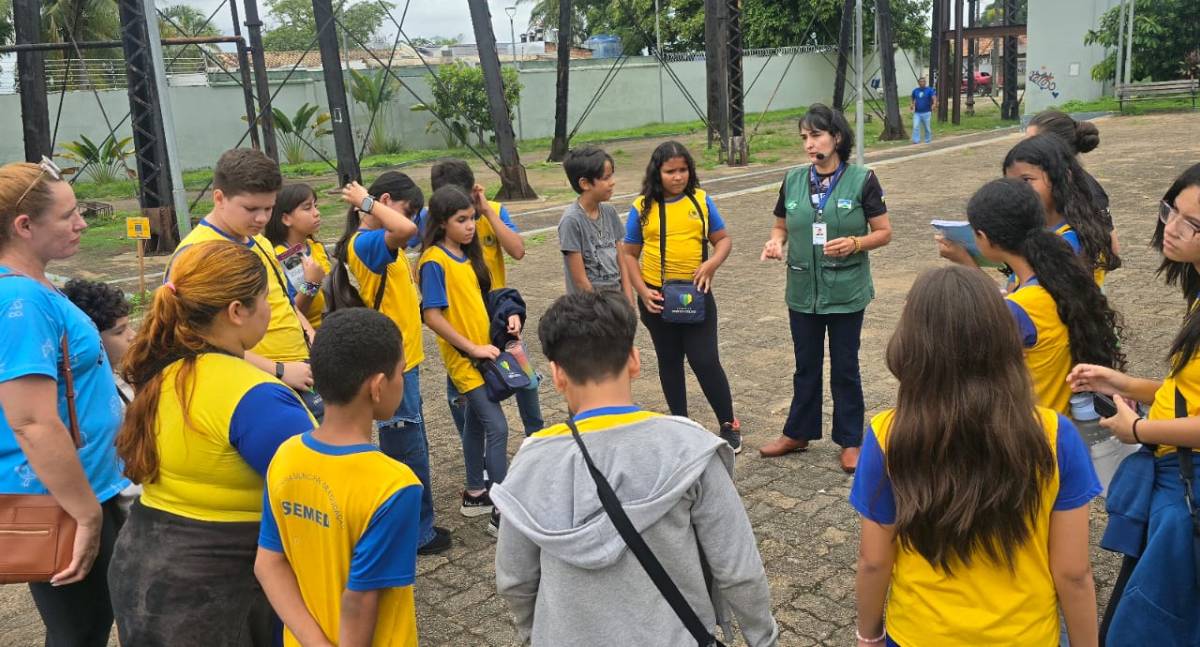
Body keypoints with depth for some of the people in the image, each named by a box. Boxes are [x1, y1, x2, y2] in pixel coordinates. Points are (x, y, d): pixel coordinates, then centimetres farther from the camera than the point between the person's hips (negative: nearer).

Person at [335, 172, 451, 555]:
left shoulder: (381, 243, 10)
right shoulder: (364, 242, -20)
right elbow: (406, 230, -38)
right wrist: (367, 203, -25)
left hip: (404, 360, 10)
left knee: (409, 450, 20)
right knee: (408, 453, 2)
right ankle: (418, 534, 15)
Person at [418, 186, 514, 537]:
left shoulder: (468, 254, 8)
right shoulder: (434, 260, -16)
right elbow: (432, 315, -20)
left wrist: (507, 315, -3)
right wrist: (472, 348, -19)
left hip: (482, 352, 8)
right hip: (463, 357, -8)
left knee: (476, 422, 17)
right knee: (497, 427, -10)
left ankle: (475, 495, 31)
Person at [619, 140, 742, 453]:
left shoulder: (701, 200, -1)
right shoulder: (642, 208, -4)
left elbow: (723, 239, 4)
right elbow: (629, 254, 1)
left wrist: (712, 264, -16)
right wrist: (642, 292, -10)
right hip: (657, 297, 1)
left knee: (705, 361, -3)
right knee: (669, 362, 14)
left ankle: (729, 426, 16)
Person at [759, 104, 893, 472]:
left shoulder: (862, 180, -7)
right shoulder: (794, 180, 3)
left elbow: (884, 232, -4)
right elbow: (781, 226, 13)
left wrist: (855, 243, -22)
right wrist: (776, 242, -9)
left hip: (846, 291, -3)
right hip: (803, 290, 3)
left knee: (845, 368, 8)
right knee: (806, 366, 16)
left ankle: (849, 442, 23)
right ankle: (797, 433, 31)